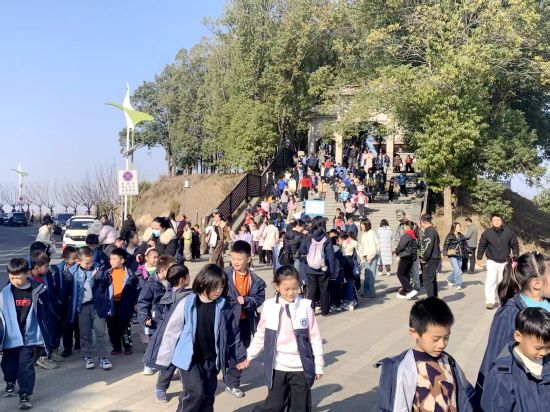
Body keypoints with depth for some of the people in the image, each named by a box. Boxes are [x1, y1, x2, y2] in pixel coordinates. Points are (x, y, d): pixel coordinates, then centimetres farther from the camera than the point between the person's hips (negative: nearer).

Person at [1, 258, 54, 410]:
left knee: (26, 365, -4)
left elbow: (45, 312, 2)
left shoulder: (37, 290, -10)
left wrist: (45, 333, 7)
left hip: (28, 335, -2)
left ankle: (25, 395, 5)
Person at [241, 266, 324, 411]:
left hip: (301, 368, 0)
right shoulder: (269, 307, -6)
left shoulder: (306, 306, -8)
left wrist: (318, 365, 2)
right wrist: (250, 356, 10)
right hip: (277, 368, 0)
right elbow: (261, 335, 7)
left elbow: (315, 337, -2)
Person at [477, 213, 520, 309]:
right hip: (492, 262, -2)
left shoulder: (509, 232, -4)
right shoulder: (487, 233, -6)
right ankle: (490, 301, -15)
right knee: (491, 281, -14)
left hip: (505, 262, 2)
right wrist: (479, 258, 7)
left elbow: (515, 245, 6)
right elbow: (482, 246, 5)